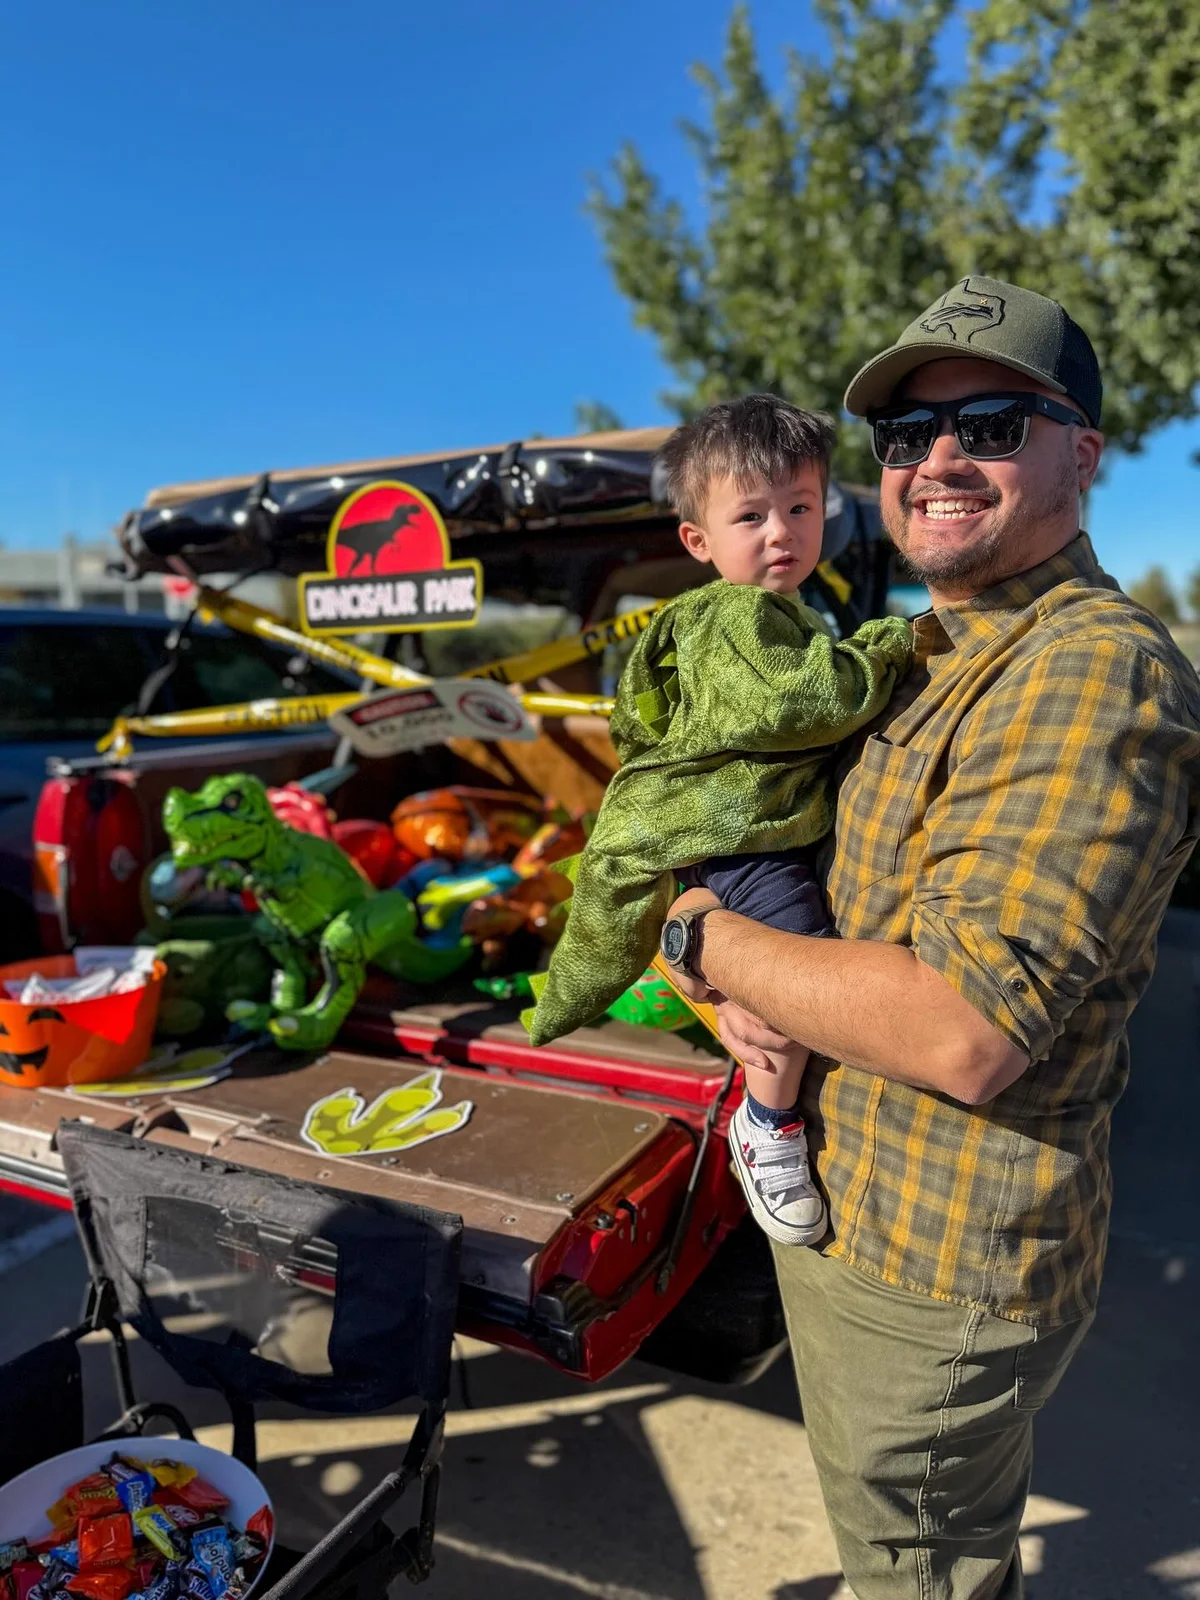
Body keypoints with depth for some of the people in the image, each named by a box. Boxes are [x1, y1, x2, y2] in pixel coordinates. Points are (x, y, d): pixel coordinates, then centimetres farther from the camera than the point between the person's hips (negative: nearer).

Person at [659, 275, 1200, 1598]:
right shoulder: (930, 660, 7)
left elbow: (962, 1032, -33)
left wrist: (707, 940, -19)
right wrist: (758, 980, -7)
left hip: (934, 1268, -8)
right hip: (848, 1199, 9)